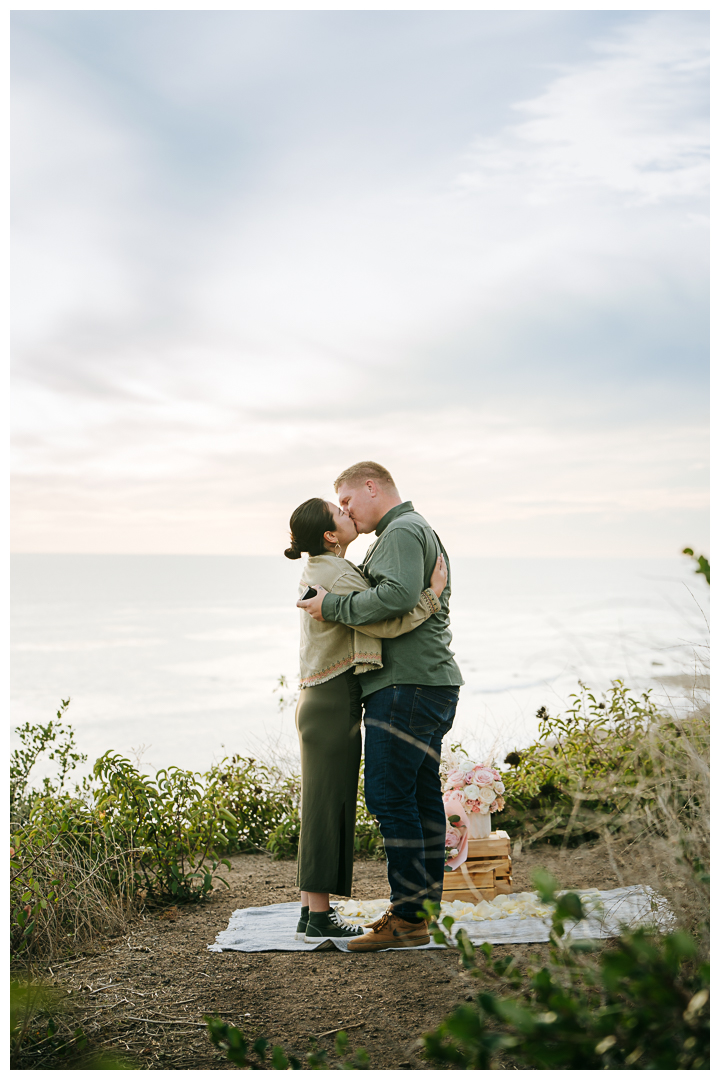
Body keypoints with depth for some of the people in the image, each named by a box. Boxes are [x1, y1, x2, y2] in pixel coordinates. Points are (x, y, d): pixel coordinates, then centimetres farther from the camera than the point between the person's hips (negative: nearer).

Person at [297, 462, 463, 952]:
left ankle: (409, 918, -8)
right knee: (421, 796, 10)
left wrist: (333, 607, -17)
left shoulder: (402, 531, -8)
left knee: (389, 796, -10)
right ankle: (425, 908, 15)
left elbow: (398, 595, -25)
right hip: (434, 682, 11)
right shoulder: (421, 531, 26)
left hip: (407, 684, -11)